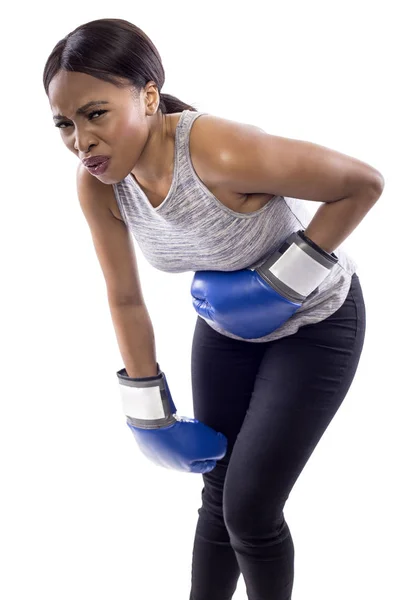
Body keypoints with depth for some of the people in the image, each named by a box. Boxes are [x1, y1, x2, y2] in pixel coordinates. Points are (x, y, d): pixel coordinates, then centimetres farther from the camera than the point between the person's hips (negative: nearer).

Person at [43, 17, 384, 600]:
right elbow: (125, 298, -5)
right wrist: (150, 417, -1)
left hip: (315, 323, -5)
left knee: (250, 510, -3)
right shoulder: (96, 184, -18)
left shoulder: (221, 152, -37)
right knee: (218, 496, 14)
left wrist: (280, 281, -25)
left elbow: (364, 182, -25)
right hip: (226, 324, 5)